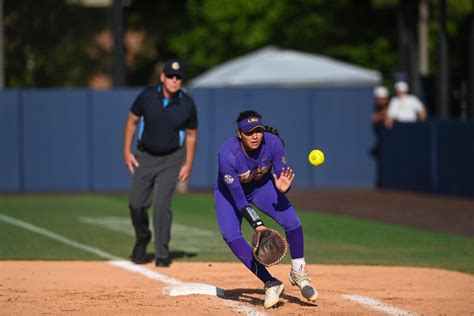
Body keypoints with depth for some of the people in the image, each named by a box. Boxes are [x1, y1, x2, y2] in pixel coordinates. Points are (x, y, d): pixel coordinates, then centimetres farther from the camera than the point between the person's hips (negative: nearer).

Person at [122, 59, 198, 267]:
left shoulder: (187, 105, -12)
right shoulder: (147, 96, -12)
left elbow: (191, 135, 1)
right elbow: (132, 121, 1)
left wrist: (188, 164, -4)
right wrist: (126, 151, -3)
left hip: (171, 159, -2)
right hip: (145, 156, 2)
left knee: (162, 204, -14)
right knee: (136, 203, -1)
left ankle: (162, 255, -7)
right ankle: (142, 239, 29)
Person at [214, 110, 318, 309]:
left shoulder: (273, 143, -28)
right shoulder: (227, 154, -36)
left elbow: (281, 177, -19)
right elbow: (238, 197, -34)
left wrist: (282, 188, -45)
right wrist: (257, 224, -44)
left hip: (262, 186, 2)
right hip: (230, 191, -2)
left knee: (292, 221, -18)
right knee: (231, 235, -24)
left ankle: (298, 274, 7)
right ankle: (270, 283, -16)